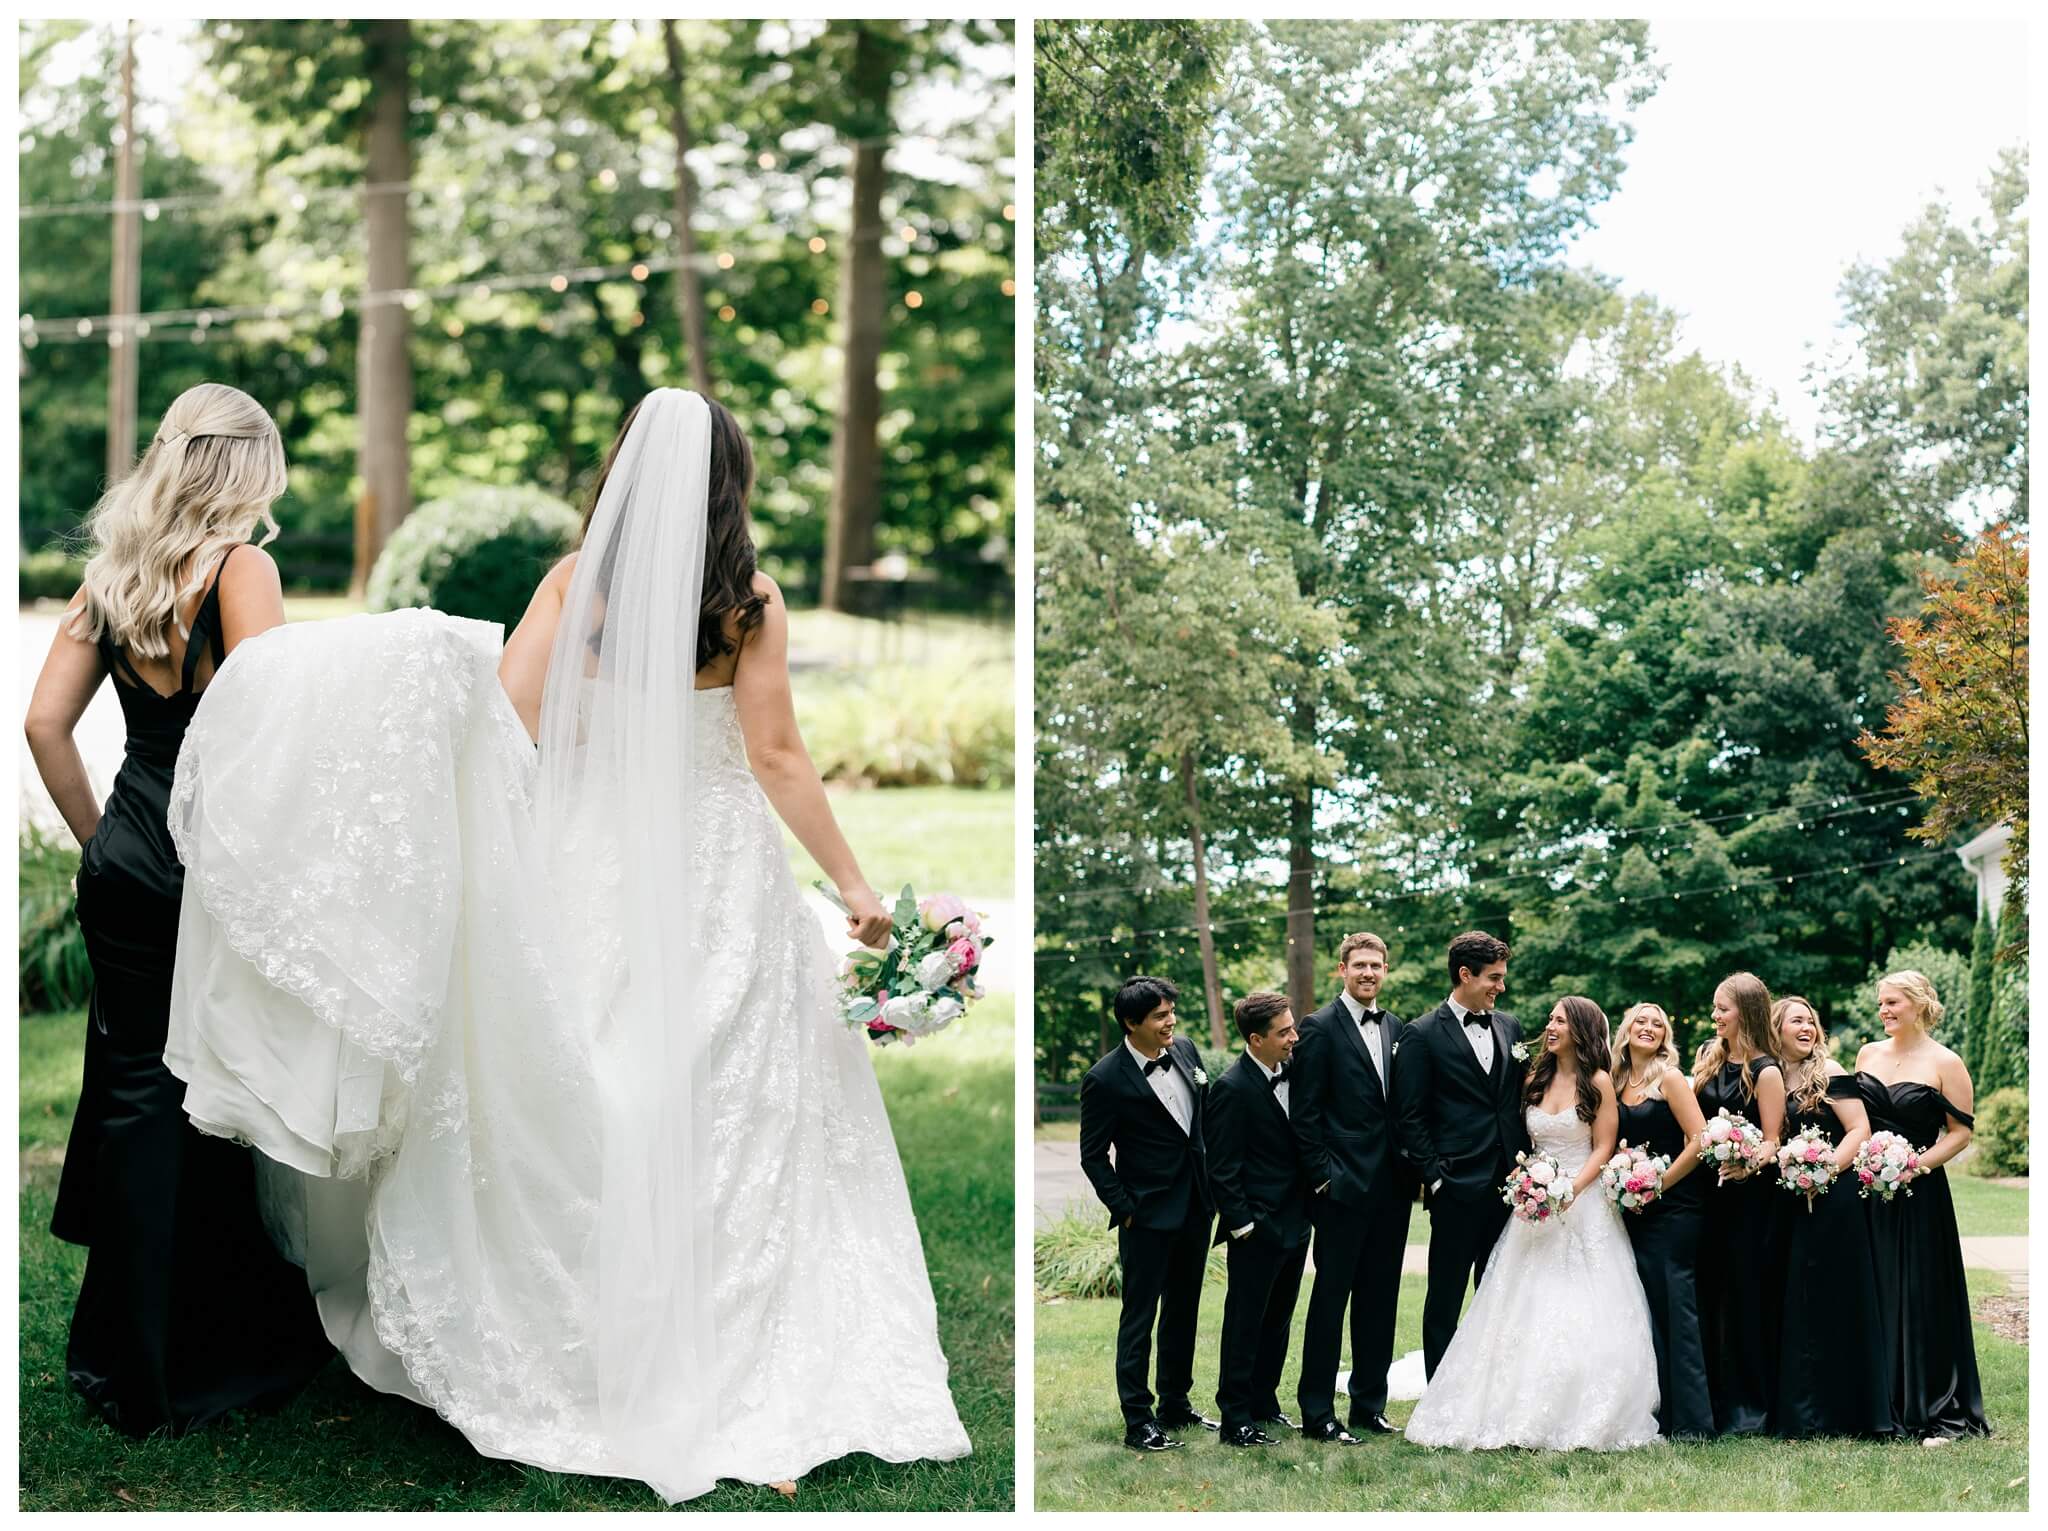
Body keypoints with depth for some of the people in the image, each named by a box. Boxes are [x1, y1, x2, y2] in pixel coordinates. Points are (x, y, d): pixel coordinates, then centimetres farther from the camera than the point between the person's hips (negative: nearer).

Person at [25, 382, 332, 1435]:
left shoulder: (111, 572, 8)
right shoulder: (240, 568, -11)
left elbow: (45, 724, 8)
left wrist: (98, 837, 16)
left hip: (124, 866, 6)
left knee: (135, 1091, 12)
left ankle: (126, 1362, 21)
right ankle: (230, 1353, 15)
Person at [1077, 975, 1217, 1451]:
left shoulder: (1185, 1050, 1)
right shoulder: (1106, 1079, -17)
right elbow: (1093, 1156, -11)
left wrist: (1215, 1183, 9)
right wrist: (1125, 1210, -12)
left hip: (1194, 1208, 7)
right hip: (1149, 1216, -7)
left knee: (1183, 1311, 17)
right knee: (1140, 1318, 2)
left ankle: (1176, 1405, 30)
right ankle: (1138, 1421, 8)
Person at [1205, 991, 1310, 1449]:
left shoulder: (1292, 1072, 3)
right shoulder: (1231, 1089, -17)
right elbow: (1222, 1169, -15)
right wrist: (1242, 1226, -15)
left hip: (1294, 1222, 7)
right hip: (1256, 1230, -7)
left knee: (1277, 1321, 17)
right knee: (1245, 1325, 1)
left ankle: (1264, 1403, 29)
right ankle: (1235, 1420, 9)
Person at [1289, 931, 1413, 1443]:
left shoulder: (1397, 1029, 12)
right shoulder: (1320, 1028, -6)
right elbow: (1305, 1113, -9)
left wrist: (1414, 1169, 7)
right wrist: (1323, 1176, -12)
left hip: (1392, 1185, 6)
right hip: (1345, 1187, -6)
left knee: (1379, 1299, 11)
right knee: (1330, 1297, -2)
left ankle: (1369, 1405, 20)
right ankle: (1317, 1413, 4)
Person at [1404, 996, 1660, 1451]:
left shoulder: (1598, 1082, -2)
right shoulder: (1534, 1080, 11)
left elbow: (1603, 1147, -5)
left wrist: (1572, 1189, -18)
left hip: (1584, 1205, -4)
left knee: (1580, 1314, -6)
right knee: (1527, 1310, 0)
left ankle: (1580, 1418, 0)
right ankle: (1523, 1411, 3)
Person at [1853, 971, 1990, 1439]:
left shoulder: (1944, 1064, -5)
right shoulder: (1868, 1054, 11)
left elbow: (1961, 1132, -6)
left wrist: (1915, 1164, -16)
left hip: (1918, 1193, -5)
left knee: (1922, 1299, -3)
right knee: (1874, 1297, 6)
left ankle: (1939, 1413, 6)